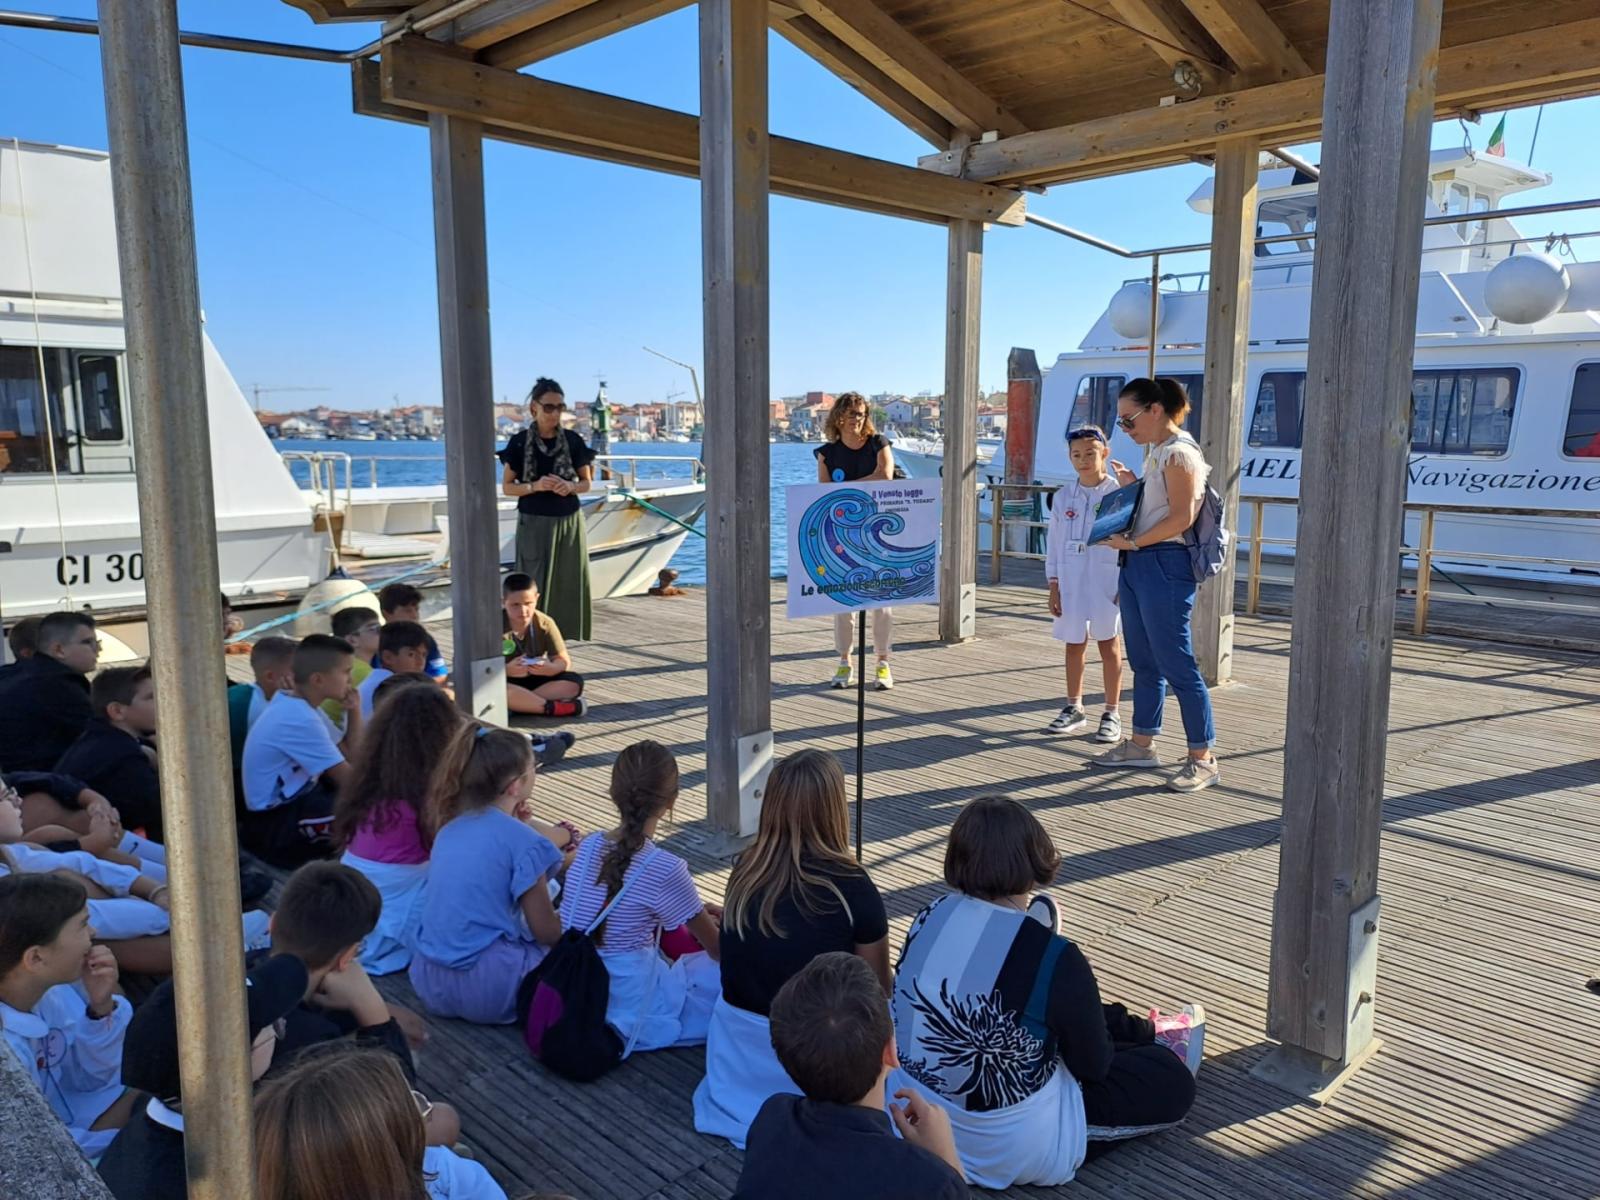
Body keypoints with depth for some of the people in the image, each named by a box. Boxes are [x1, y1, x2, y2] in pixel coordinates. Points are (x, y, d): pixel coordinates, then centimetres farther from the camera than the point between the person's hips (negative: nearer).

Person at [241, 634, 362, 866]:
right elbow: (348, 780, -19)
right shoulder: (300, 719, -23)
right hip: (275, 823, -10)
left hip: (294, 799, 10)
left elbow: (351, 757, 9)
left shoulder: (300, 706, 7)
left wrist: (354, 711, -1)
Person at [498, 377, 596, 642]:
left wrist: (571, 486, -13)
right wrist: (534, 486, -17)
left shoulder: (573, 441, 3)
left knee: (567, 585, 1)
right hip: (534, 523, -2)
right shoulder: (520, 442, -2)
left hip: (568, 522, 2)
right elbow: (506, 486, 1)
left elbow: (587, 482, 9)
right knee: (535, 586, -6)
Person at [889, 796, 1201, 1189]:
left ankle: (1146, 1034, 48)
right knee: (1174, 1082, 12)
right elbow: (1093, 1065, -8)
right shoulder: (1055, 959, -24)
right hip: (1012, 1152, -5)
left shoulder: (927, 921, -8)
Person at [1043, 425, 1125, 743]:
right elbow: (1054, 542, 8)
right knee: (1073, 644, 11)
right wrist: (1053, 585, 4)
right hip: (1070, 580, 3)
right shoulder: (1063, 497, 6)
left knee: (1108, 643, 5)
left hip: (1106, 579, -3)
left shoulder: (1118, 494, -3)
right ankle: (1074, 708, 24)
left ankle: (1112, 713, 14)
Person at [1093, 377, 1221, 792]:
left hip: (1163, 566, -10)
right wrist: (1131, 486, 10)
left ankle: (1203, 758, 2)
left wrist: (1132, 542, -16)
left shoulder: (1179, 454, -12)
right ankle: (1141, 743, 26)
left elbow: (1183, 516, -19)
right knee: (1143, 661, 15)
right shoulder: (1155, 454, 17)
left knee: (1177, 665, -6)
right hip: (1137, 565, 10)